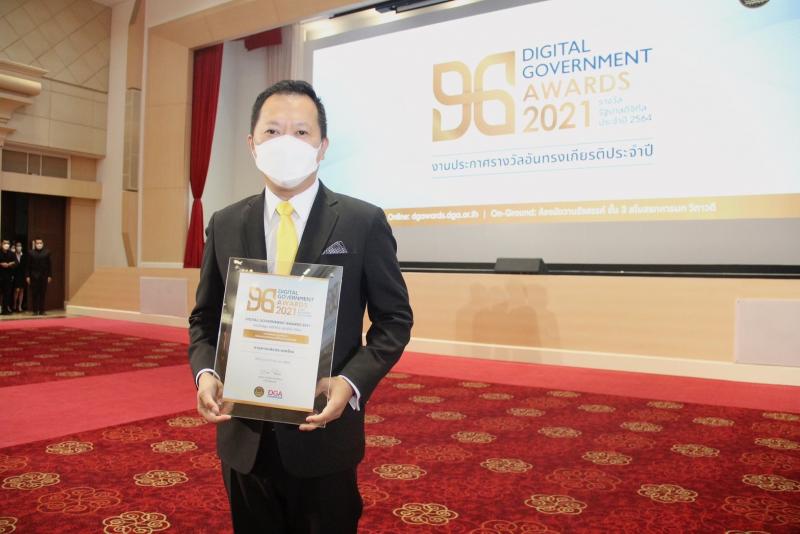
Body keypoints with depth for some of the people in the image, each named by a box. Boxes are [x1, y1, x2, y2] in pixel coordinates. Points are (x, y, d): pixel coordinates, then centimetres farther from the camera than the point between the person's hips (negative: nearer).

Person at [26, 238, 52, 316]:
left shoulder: (47, 252, 5)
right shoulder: (31, 253, 3)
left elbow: (49, 265, 3)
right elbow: (28, 265, 2)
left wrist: (50, 276, -1)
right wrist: (27, 276, -3)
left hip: (44, 276, 1)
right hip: (34, 276, 0)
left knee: (43, 294, 2)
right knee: (34, 294, 1)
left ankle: (41, 310, 7)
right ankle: (35, 310, 6)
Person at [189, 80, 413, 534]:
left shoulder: (364, 222, -7)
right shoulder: (225, 225, 3)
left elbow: (394, 319, -5)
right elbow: (206, 317, 10)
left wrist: (351, 383, -19)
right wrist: (205, 372, -10)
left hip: (324, 432, -3)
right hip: (244, 435, 3)